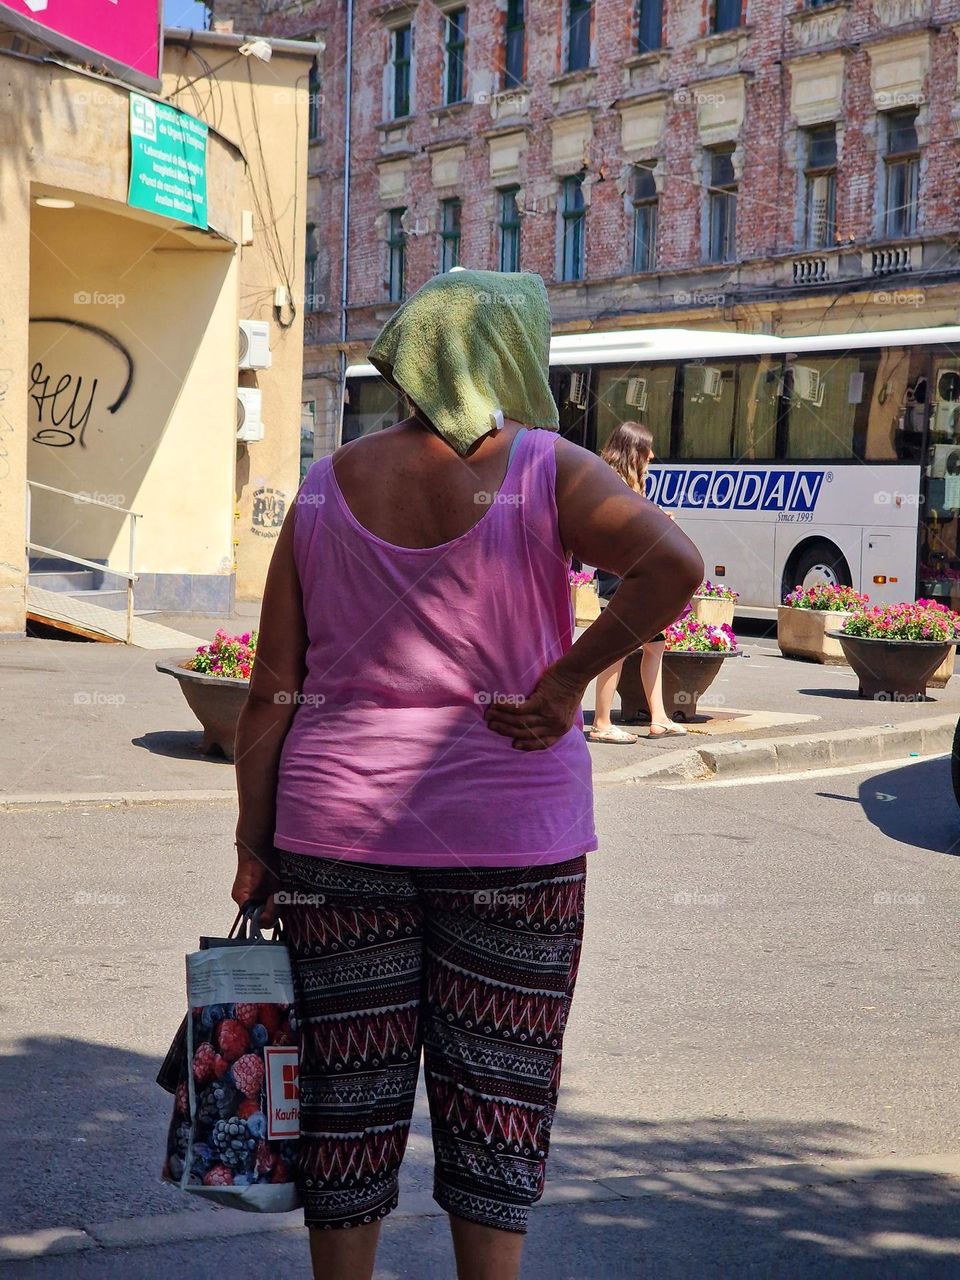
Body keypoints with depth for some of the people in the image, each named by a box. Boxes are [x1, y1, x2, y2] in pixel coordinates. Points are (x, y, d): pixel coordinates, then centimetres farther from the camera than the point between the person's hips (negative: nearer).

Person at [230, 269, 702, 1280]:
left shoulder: (324, 492, 4)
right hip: (509, 835, -2)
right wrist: (568, 679, -13)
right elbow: (673, 563, -22)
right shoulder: (543, 471, -5)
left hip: (339, 830, 3)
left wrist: (252, 845, 7)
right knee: (496, 1094, 8)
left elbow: (272, 692, 2)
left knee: (350, 1090, 11)